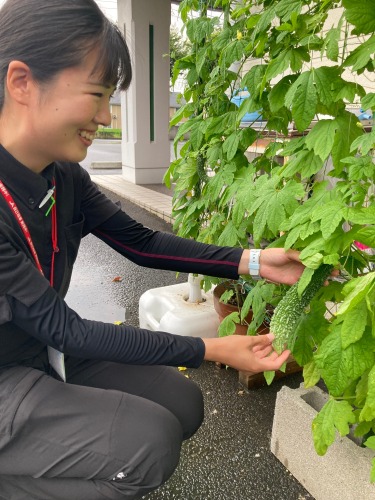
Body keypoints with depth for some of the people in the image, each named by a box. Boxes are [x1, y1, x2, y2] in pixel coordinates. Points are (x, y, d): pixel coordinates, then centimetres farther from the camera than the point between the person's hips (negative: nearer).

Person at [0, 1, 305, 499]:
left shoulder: (63, 177, -7)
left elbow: (142, 242, -3)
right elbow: (63, 328, -27)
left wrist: (253, 262, -9)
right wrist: (210, 350, -24)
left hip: (45, 356, 7)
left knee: (183, 404, 2)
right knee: (149, 443, -19)